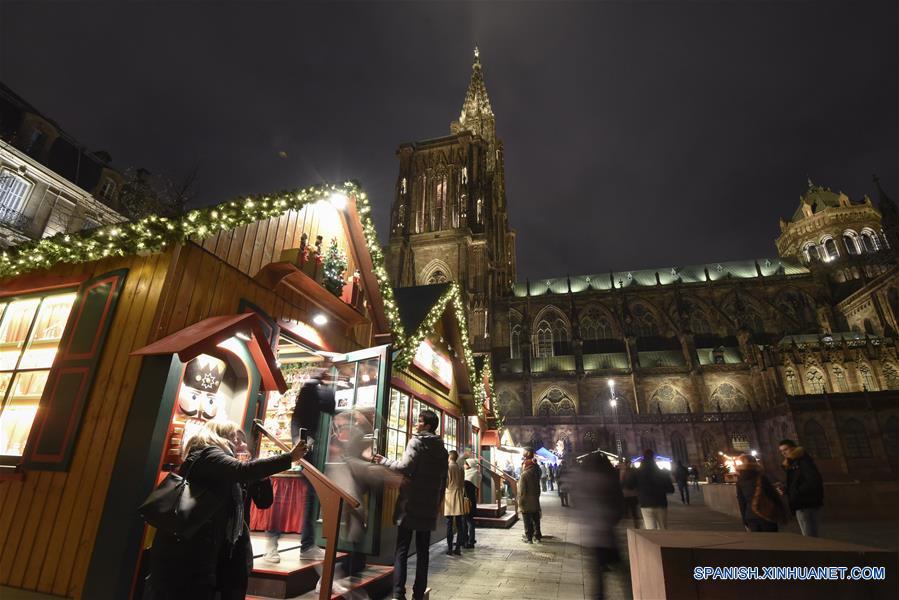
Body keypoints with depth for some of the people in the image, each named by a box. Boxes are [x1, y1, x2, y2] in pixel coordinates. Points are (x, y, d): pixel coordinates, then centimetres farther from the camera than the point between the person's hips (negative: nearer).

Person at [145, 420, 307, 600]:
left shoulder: (207, 457, 21)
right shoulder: (208, 453, -11)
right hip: (188, 550, -10)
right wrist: (289, 457, -30)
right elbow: (242, 471, -31)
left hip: (194, 548, 10)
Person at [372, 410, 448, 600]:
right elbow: (443, 481, 13)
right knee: (423, 551, 12)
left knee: (402, 550, 2)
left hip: (410, 504, -5)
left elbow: (405, 467, -18)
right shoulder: (442, 450, 11)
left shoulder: (416, 442, -8)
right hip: (429, 507, 5)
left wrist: (383, 461, -5)